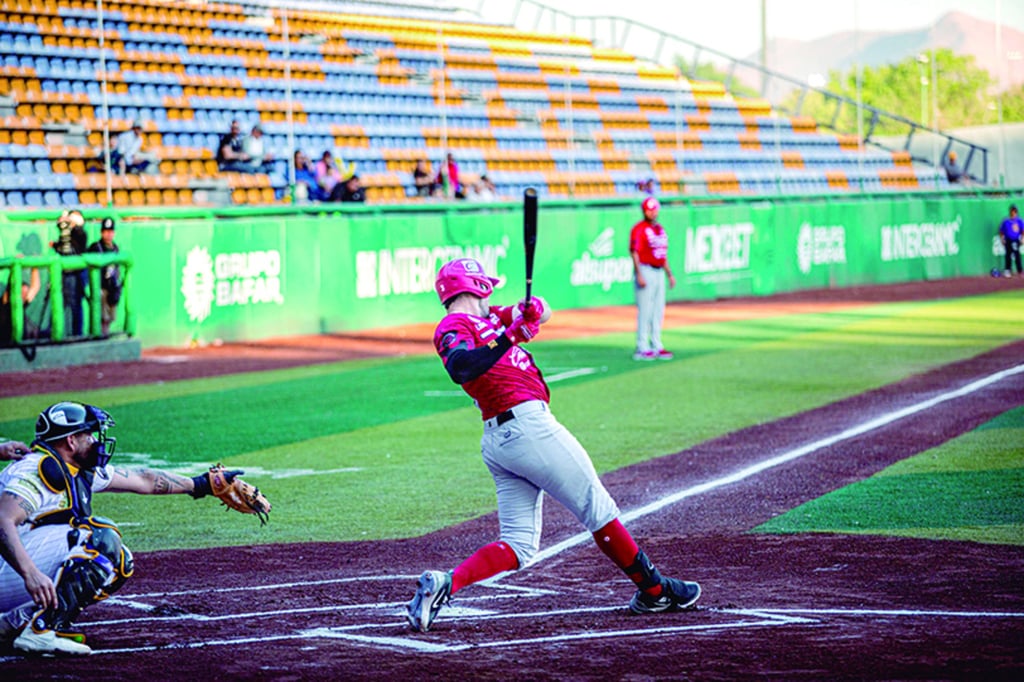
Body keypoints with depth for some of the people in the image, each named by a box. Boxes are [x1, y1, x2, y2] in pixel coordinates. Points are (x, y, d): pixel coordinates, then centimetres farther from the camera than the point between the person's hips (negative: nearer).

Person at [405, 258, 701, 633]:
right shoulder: (454, 327, -6)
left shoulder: (488, 318, 22)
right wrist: (510, 337, -34)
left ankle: (444, 583, -12)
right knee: (598, 509, 3)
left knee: (519, 546, 4)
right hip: (527, 425, -10)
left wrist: (533, 310, -3)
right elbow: (461, 368, -27)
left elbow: (542, 313, 21)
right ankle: (653, 590, 12)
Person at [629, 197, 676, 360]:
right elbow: (634, 252, -15)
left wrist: (669, 274, 19)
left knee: (658, 311, 10)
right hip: (645, 271, -8)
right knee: (645, 311, -7)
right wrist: (639, 275, -23)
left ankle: (656, 347, 16)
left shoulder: (660, 229, 16)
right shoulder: (639, 229, -9)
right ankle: (642, 349, -5)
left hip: (659, 272, 8)